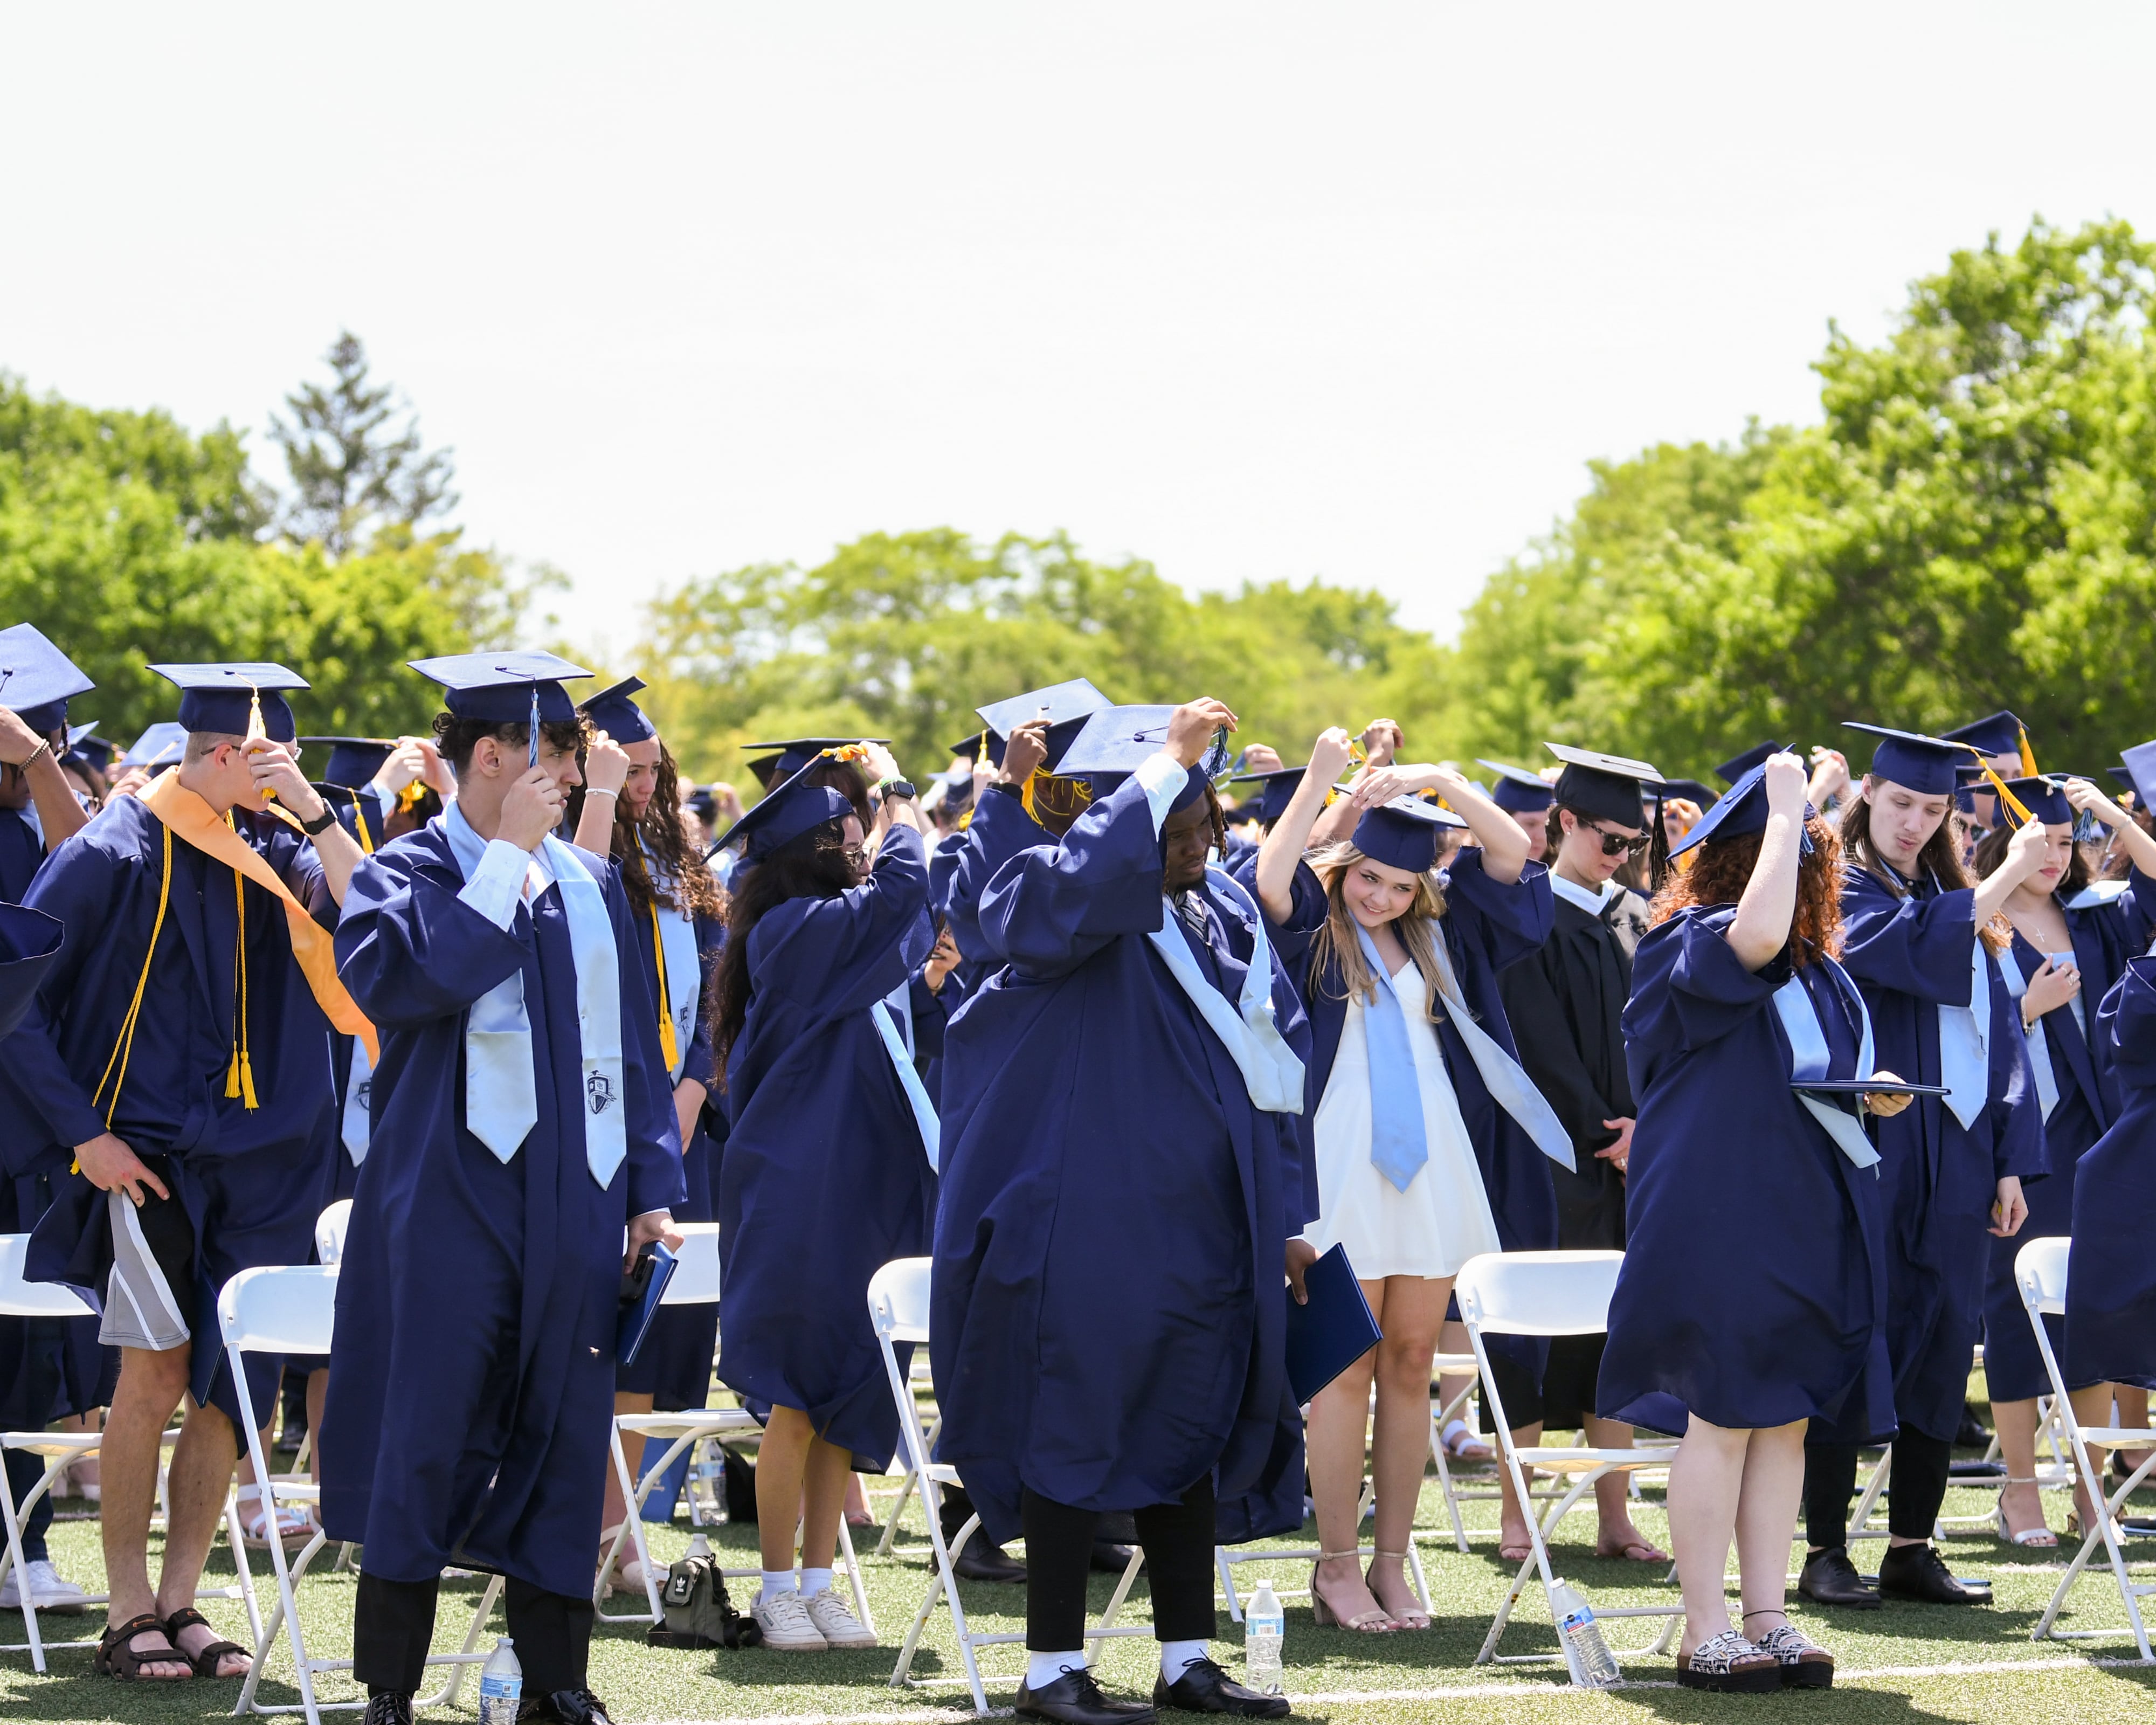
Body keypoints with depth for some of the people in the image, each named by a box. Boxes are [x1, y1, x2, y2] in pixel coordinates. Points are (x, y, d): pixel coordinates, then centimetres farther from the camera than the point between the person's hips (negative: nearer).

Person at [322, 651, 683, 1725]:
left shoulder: (592, 887, 13)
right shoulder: (407, 872, -1)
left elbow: (635, 1042, 15)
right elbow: (397, 976, -22)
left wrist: (651, 1188, 8)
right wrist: (505, 857, -17)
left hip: (575, 1200, 5)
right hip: (452, 1194, -4)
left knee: (562, 1437, 6)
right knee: (428, 1436, -4)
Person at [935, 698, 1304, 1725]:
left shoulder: (1229, 916, 11)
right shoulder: (1064, 909, -9)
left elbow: (1278, 1061, 17)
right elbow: (1089, 874, -35)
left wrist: (1285, 1212, 15)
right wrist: (1168, 758, -29)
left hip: (1203, 1232, 7)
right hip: (1092, 1228, -7)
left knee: (1188, 1439, 11)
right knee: (1078, 1435, -2)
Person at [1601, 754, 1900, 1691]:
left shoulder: (1816, 968, 15)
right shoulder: (1689, 945, -10)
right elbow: (1758, 930, -34)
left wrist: (1868, 1097, 4)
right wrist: (1786, 810, -22)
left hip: (1809, 1218, 8)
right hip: (1721, 1216, -8)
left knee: (1784, 1421, 7)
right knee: (1722, 1419, -4)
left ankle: (1767, 1618, 12)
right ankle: (1704, 1635, 1)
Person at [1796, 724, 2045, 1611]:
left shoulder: (1957, 899, 15)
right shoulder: (1839, 894, -2)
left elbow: (1997, 1029, 14)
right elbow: (1914, 947, -22)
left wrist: (2009, 1160, 6)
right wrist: (2009, 874, -22)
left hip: (1952, 1162, 6)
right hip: (1866, 1158, -6)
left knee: (1941, 1346, 5)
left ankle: (1911, 1548, 10)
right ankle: (1825, 1551, 1)